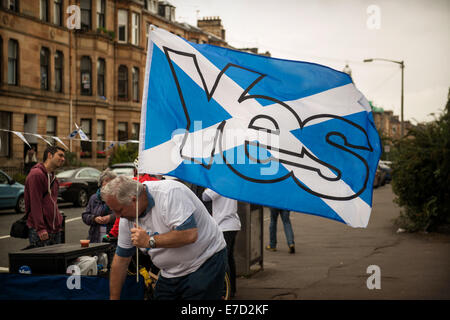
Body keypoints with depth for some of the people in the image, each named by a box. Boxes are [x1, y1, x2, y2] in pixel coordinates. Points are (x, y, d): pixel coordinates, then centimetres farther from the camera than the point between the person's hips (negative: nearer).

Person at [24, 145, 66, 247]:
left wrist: (59, 222, 15)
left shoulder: (53, 177, 19)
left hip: (55, 230, 9)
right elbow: (35, 203, -18)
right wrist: (41, 228, -22)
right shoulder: (36, 174, -11)